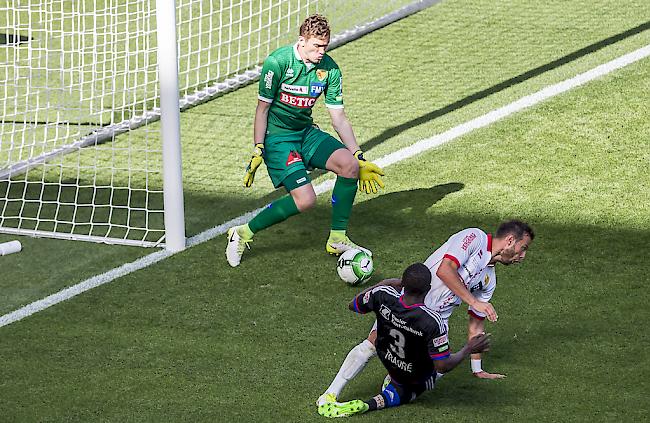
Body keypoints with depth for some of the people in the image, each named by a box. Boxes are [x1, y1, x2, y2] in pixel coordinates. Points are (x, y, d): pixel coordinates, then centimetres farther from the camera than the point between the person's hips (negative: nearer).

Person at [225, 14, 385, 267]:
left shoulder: (329, 69, -3)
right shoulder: (278, 62, -18)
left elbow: (338, 118, 3)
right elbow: (262, 108, -10)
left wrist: (359, 157, -1)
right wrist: (258, 151, -14)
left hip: (306, 132, 6)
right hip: (277, 136, -6)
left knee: (350, 164, -17)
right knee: (305, 200, -21)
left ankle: (337, 239, -2)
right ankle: (243, 234, -4)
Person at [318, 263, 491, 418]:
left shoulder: (383, 296, -28)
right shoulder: (432, 321, -40)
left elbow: (353, 305, -4)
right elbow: (443, 366, -29)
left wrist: (384, 283, 6)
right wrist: (469, 349, -15)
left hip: (388, 362, 5)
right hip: (420, 378, -5)